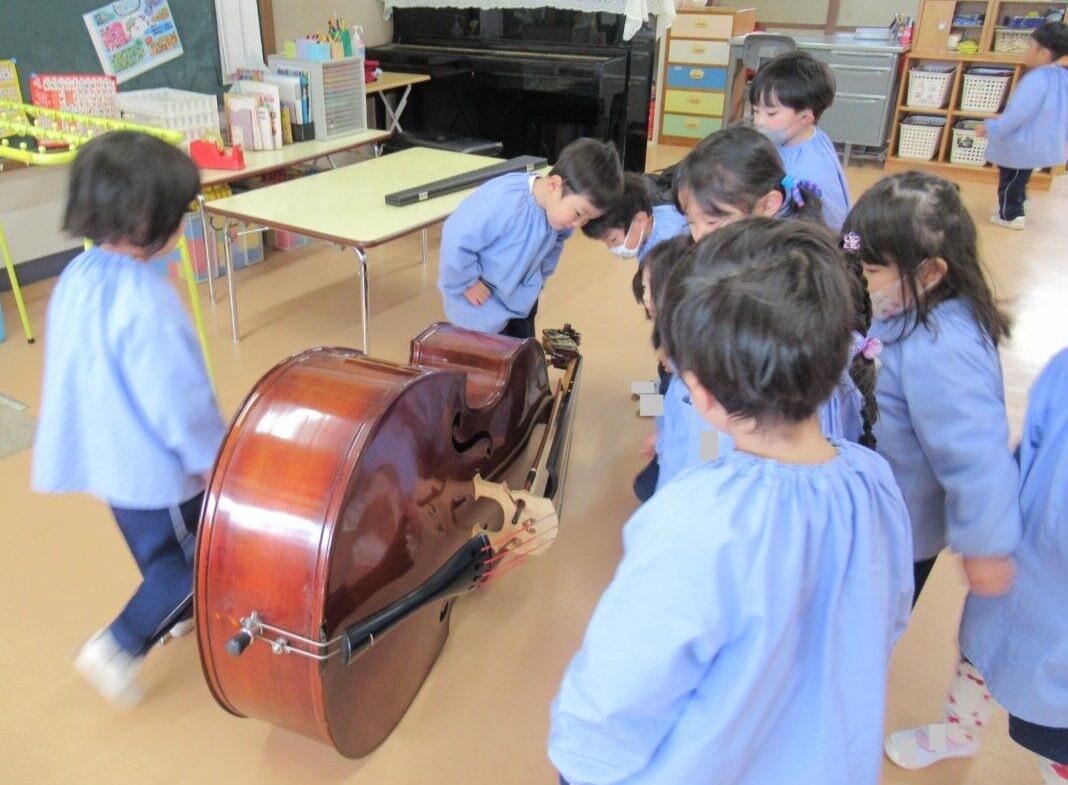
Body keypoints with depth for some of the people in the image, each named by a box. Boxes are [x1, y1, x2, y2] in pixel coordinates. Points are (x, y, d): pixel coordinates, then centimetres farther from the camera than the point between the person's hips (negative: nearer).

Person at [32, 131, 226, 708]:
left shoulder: (77, 277, -4)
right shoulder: (146, 305, -31)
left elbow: (72, 370, 8)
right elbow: (179, 401, -27)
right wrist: (216, 461, -13)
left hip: (105, 457, 9)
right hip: (158, 470, -9)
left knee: (162, 553, 30)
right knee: (195, 566, 12)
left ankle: (176, 611, 49)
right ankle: (119, 645, 15)